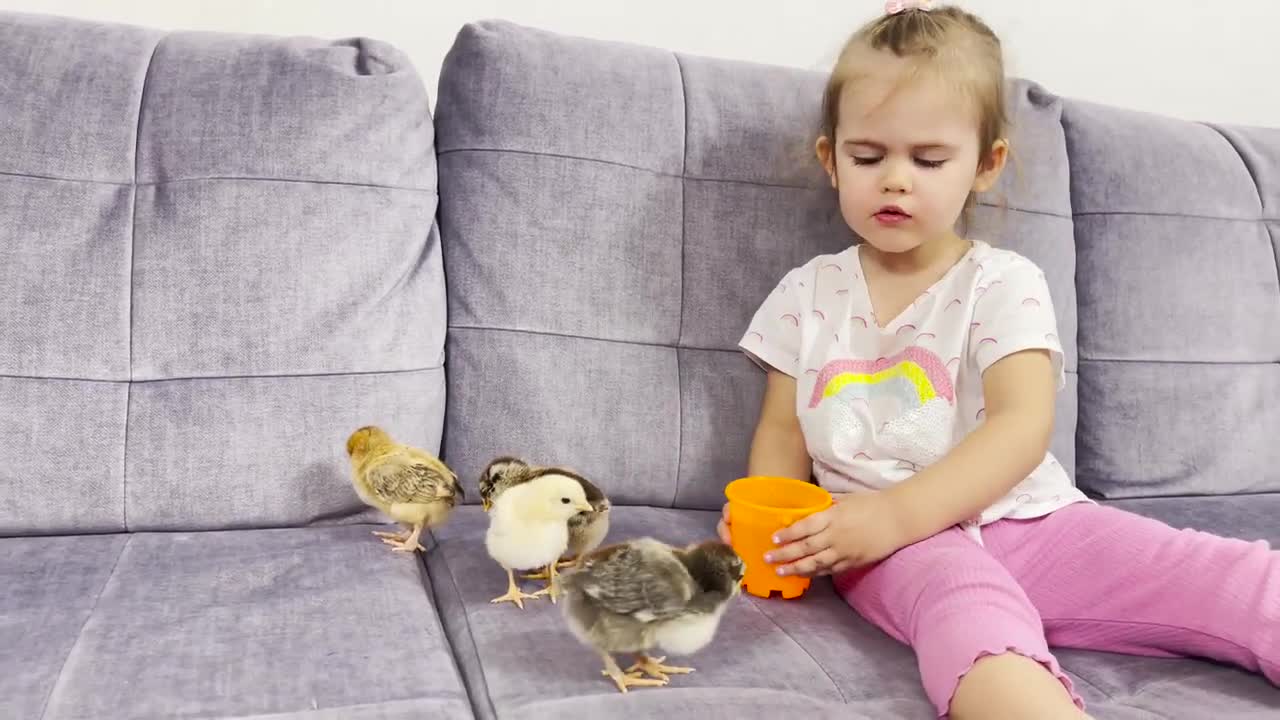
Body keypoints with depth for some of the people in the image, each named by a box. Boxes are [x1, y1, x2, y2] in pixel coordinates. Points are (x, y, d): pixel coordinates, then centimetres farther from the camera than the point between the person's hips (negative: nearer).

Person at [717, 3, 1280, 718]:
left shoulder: (1004, 283, 2)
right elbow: (782, 428, 13)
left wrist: (893, 513, -25)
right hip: (894, 548, -1)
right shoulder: (806, 294, 11)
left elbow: (1023, 425, -11)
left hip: (1029, 520, 2)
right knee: (960, 591, -38)